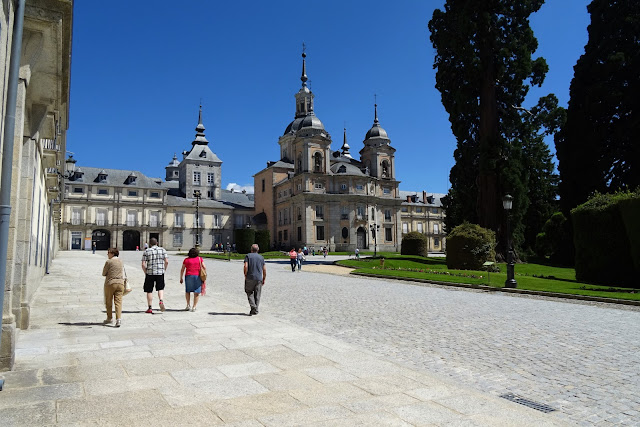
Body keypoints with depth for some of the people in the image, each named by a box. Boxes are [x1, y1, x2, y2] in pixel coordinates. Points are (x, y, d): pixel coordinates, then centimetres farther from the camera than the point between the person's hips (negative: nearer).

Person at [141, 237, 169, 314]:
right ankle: (161, 300, -12)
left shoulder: (146, 251, 0)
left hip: (150, 273, -1)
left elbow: (143, 264, -5)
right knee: (160, 288, 15)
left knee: (149, 291, 8)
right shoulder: (162, 250, 3)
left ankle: (150, 308, 11)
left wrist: (146, 273, 8)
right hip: (160, 273, 1)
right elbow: (166, 262, -3)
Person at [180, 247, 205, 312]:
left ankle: (188, 305, 12)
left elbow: (182, 270, 7)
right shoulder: (200, 259, 7)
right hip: (197, 276, -1)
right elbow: (204, 268, 2)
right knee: (196, 292, 4)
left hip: (188, 276, 1)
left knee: (187, 291, 18)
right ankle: (194, 307, 1)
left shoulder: (186, 259, 8)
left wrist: (181, 278, 14)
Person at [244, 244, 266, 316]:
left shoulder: (248, 256, 3)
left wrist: (245, 276, 1)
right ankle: (255, 310, 11)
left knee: (250, 293, 9)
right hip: (259, 279, 2)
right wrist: (264, 279, 13)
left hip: (250, 278, -2)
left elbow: (246, 266, -10)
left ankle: (253, 307, -10)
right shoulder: (261, 257, 10)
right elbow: (264, 270, 6)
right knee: (257, 295, 9)